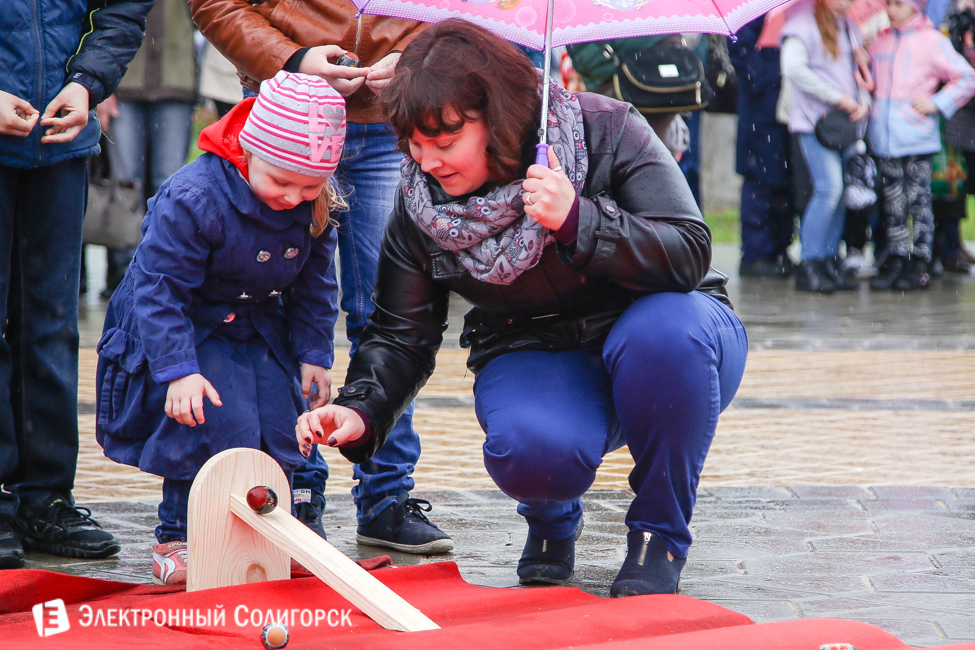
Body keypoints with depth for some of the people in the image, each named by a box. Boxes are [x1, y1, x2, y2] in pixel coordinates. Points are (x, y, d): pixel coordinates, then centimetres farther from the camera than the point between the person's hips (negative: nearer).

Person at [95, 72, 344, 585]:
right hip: (184, 327, -6)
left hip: (258, 328, 6)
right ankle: (178, 539, -6)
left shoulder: (315, 208, -10)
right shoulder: (193, 200, -29)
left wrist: (313, 353, 4)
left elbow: (314, 283, 8)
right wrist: (179, 370, -31)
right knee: (219, 422, -19)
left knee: (281, 419, -5)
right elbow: (160, 290, -26)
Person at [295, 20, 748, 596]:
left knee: (667, 329, -39)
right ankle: (552, 521, 7)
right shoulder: (420, 203, -7)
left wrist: (577, 220, -37)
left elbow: (690, 255, -24)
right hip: (536, 359, 1)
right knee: (527, 450, -35)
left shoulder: (606, 131, -17)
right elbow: (402, 335, -2)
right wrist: (361, 410, -22)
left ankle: (660, 535, -14)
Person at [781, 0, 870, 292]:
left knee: (838, 192, 3)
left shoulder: (849, 27, 18)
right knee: (829, 188, -17)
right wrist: (838, 97, -16)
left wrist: (863, 101, 2)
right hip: (815, 120, -7)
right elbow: (794, 68, -19)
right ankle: (808, 266, -13)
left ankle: (830, 265, 9)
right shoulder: (804, 24, -6)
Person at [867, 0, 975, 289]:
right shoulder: (879, 41, 12)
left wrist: (937, 103, -7)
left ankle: (919, 263, 4)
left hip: (917, 136, -5)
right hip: (884, 137, 5)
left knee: (918, 198, -1)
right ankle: (895, 260, 12)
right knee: (892, 201, 7)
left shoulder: (931, 40, -3)